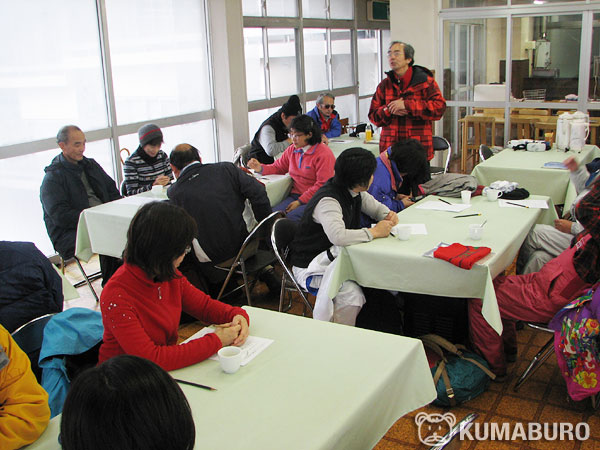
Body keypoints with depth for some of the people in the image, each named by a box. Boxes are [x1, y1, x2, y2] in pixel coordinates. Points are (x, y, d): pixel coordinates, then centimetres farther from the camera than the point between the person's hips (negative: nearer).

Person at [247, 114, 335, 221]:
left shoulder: (324, 154, -8)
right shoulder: (291, 150, 13)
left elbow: (323, 185, -12)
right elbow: (278, 167, 26)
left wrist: (300, 201, -16)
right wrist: (260, 168, 5)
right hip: (295, 195, 6)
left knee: (291, 217, -31)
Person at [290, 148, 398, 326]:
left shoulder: (355, 192, 1)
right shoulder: (327, 200, -26)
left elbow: (377, 207, 19)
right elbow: (338, 236, -42)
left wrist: (389, 215, -5)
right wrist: (374, 232, -30)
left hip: (334, 256, 9)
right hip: (310, 266, -8)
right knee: (351, 294, -31)